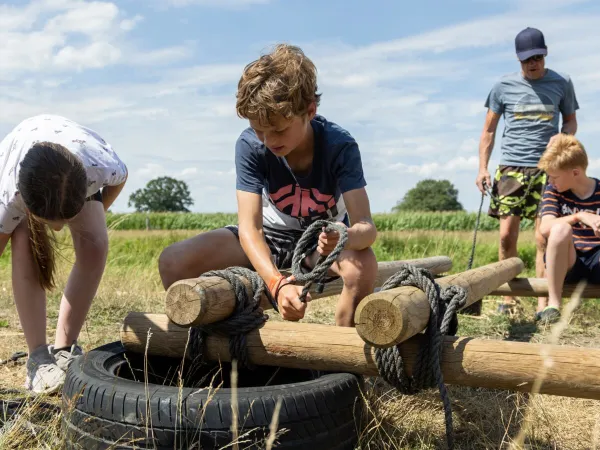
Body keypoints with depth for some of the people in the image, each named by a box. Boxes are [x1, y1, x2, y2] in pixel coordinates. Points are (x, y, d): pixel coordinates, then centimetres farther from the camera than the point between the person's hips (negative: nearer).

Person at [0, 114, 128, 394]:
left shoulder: (104, 167, -43)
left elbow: (120, 178, -16)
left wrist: (91, 219, -2)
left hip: (82, 172, 1)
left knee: (94, 246, -23)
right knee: (24, 247, -30)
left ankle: (64, 350, -9)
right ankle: (38, 357, -21)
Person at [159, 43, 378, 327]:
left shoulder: (340, 146, -26)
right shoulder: (249, 145, -24)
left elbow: (366, 226, -32)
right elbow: (249, 226, -31)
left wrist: (345, 238, -58)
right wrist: (278, 284, -49)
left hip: (324, 239, -1)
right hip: (269, 237, 2)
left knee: (363, 265, -38)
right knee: (173, 262, -20)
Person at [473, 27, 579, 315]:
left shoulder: (561, 83, 7)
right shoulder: (504, 86, 6)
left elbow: (571, 120, 18)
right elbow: (489, 130, 10)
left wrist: (563, 137, -5)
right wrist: (482, 168, 0)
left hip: (547, 169, 0)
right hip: (511, 168, 0)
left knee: (544, 238, -3)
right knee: (507, 234, -3)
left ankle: (543, 302, 3)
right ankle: (508, 298, 9)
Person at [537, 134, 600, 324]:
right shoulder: (553, 191, 0)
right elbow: (545, 228, -17)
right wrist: (579, 216, -31)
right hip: (565, 263, 0)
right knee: (560, 228, -34)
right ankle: (553, 305, -24)